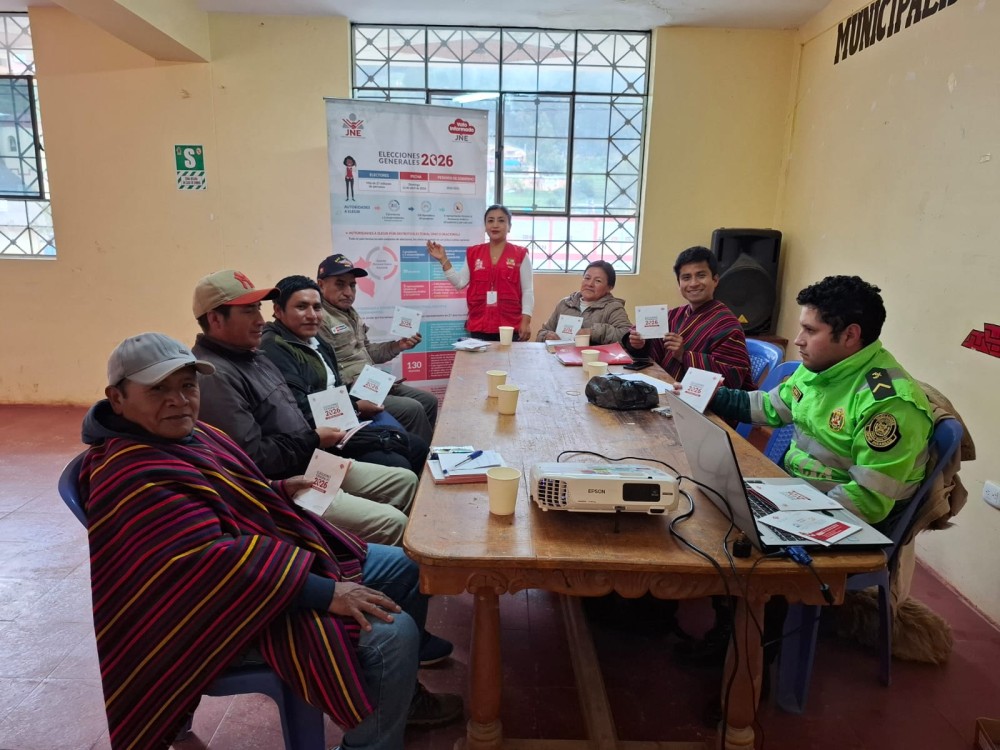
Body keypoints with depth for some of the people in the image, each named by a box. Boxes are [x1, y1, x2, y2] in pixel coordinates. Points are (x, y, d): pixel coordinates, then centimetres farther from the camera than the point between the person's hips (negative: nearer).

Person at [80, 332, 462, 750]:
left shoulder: (187, 435, 7)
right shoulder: (131, 477, -24)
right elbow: (212, 562, -33)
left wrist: (278, 491, 6)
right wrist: (326, 592, -33)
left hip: (275, 556, 11)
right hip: (239, 613, -11)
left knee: (405, 568, 13)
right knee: (392, 633, -25)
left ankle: (401, 694, 30)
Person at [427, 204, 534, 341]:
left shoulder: (520, 254, 1)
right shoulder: (473, 253, 9)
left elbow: (528, 291, 1)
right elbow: (460, 282, 8)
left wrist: (526, 321, -7)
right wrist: (443, 259, 0)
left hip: (510, 326, -2)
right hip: (479, 326, 2)